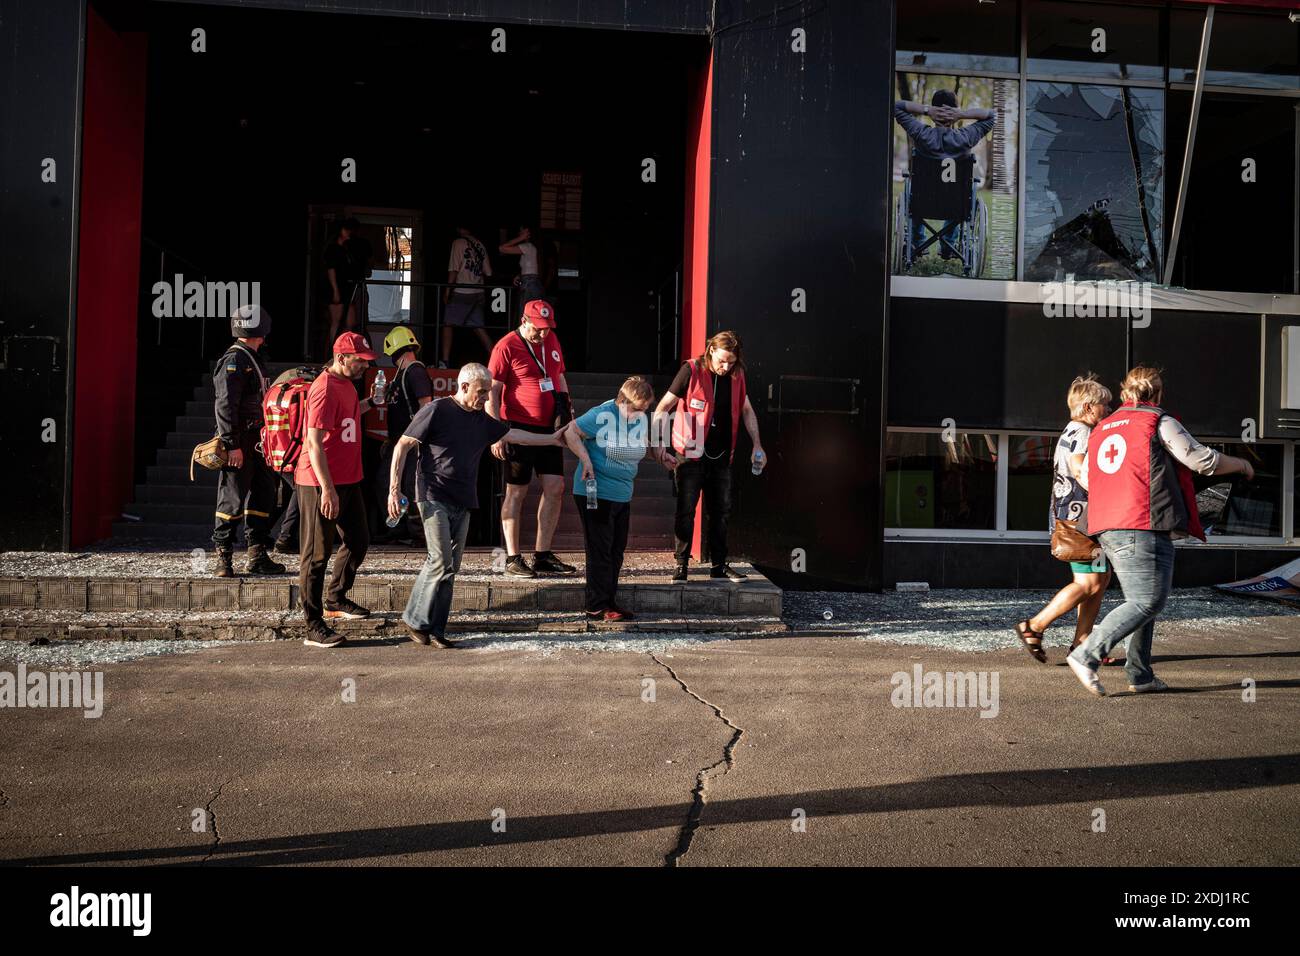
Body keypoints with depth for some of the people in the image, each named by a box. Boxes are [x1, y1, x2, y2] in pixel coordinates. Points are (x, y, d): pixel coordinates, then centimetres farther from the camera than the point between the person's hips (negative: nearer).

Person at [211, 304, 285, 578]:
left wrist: (265, 439, 21)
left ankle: (257, 556, 18)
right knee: (233, 499, -3)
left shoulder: (252, 358, 18)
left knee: (263, 494, 11)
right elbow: (225, 406, -19)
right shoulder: (234, 360, -13)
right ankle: (223, 558, 7)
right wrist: (232, 445, -23)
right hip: (239, 444, -10)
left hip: (256, 441, 10)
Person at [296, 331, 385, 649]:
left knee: (358, 542, 19)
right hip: (321, 483, -10)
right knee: (317, 554, -2)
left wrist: (370, 402, 17)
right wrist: (328, 490, -25)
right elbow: (315, 443, -23)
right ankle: (314, 627, 5)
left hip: (347, 480, 10)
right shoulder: (325, 389, -19)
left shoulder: (346, 384, 12)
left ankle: (336, 600, 37)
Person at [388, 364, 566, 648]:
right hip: (434, 497, -7)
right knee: (441, 561, -14)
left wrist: (552, 439, 32)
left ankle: (435, 629, 11)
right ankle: (415, 621, 1)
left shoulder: (482, 420, 14)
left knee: (451, 567, 4)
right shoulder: (436, 411, -6)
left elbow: (513, 434, 29)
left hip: (463, 502, 7)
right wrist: (394, 489, -11)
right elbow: (403, 446, -6)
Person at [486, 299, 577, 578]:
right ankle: (513, 558, 9)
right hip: (519, 428, -6)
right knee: (517, 492, 0)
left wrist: (565, 403, 11)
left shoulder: (551, 340, 11)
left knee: (555, 488, 4)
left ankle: (543, 556, 13)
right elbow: (492, 392, -10)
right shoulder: (507, 346, -9)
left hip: (549, 428, 6)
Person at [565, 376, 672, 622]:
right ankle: (597, 607, 3)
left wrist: (660, 454, 8)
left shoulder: (641, 418, 6)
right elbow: (570, 431, -10)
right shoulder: (602, 415, -15)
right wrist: (585, 459, -19)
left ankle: (608, 601, 23)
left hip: (623, 495, 7)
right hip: (595, 493, -7)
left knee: (617, 549, 12)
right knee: (600, 549, -4)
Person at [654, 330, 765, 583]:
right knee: (686, 509, -2)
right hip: (690, 454, -5)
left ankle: (719, 565, 19)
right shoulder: (691, 370, -10)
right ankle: (681, 564, 8)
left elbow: (747, 411, 17)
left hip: (721, 455, 5)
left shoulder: (736, 376, 3)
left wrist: (757, 445, 11)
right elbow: (664, 406, -10)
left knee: (721, 510, 9)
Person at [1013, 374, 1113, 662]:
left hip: (1069, 517, 11)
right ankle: (1033, 627, -8)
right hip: (1078, 517, -11)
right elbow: (1079, 467, -26)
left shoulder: (1071, 432, 22)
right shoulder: (1081, 431, -11)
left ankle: (1081, 642, 12)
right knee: (1089, 582, -10)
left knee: (1102, 578, 12)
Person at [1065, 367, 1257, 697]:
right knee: (1147, 601, -8)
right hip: (1144, 527, -8)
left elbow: (1085, 478, 24)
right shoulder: (1159, 422, -1)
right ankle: (1086, 655, -17)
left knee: (1142, 600, 16)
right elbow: (1203, 461, -1)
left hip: (1107, 529, 8)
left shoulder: (1101, 428, 19)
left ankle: (1140, 675, 15)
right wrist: (1241, 465, 18)